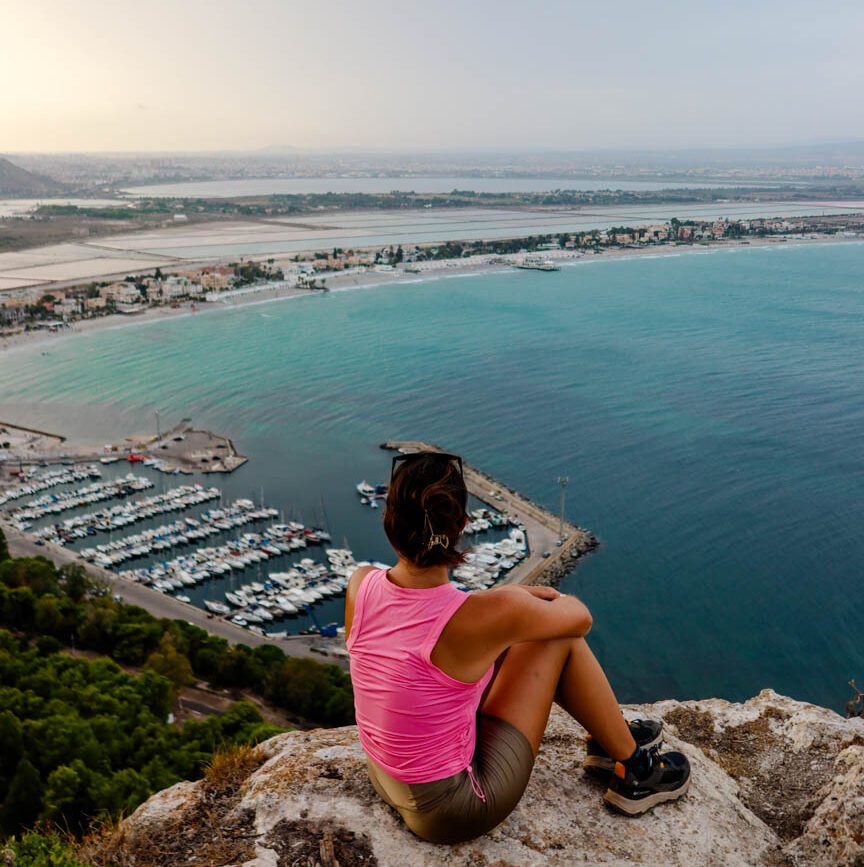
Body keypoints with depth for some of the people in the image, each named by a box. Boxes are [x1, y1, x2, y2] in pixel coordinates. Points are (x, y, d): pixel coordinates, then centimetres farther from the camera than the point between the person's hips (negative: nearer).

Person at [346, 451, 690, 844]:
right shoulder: (488, 614, -28)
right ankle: (634, 772, 22)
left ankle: (608, 739, 37)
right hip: (453, 812, -6)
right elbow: (579, 617, -7)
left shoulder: (359, 586, -14)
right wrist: (555, 599, 16)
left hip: (386, 780, 6)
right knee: (562, 639, 0)